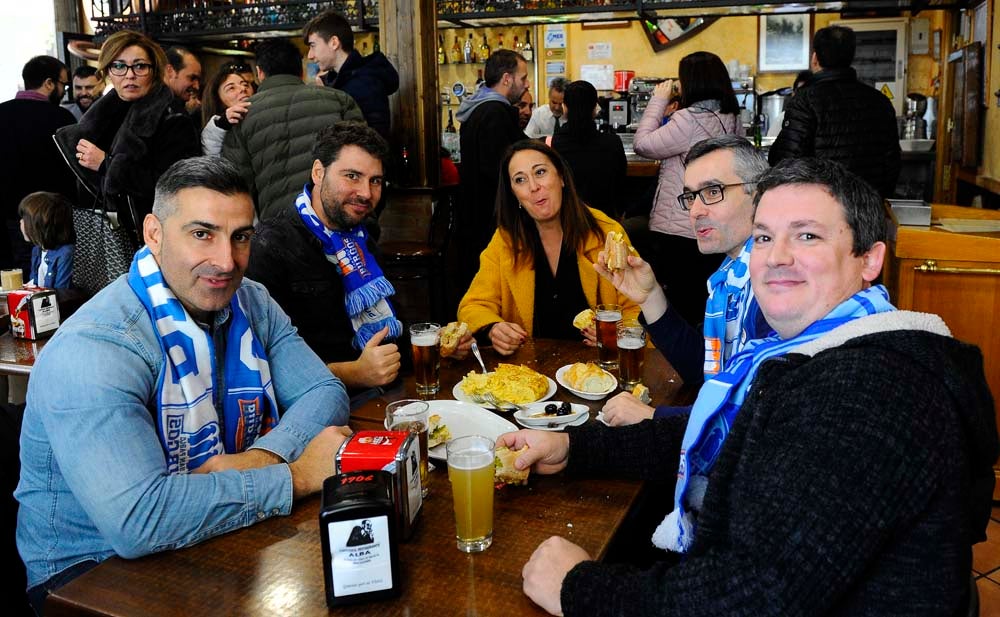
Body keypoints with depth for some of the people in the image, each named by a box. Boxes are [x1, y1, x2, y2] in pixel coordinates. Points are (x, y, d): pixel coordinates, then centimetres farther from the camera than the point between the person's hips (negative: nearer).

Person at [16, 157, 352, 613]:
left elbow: (325, 392, -2)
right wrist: (297, 475, -27)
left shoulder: (251, 303, -1)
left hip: (218, 537, 6)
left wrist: (260, 458, -22)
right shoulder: (95, 349, -25)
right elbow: (135, 521, -35)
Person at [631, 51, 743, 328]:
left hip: (679, 233, -8)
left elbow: (643, 145, -11)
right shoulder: (732, 119, 8)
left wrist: (659, 100, -2)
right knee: (704, 307, 16)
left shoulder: (690, 119, -18)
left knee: (683, 308, 1)